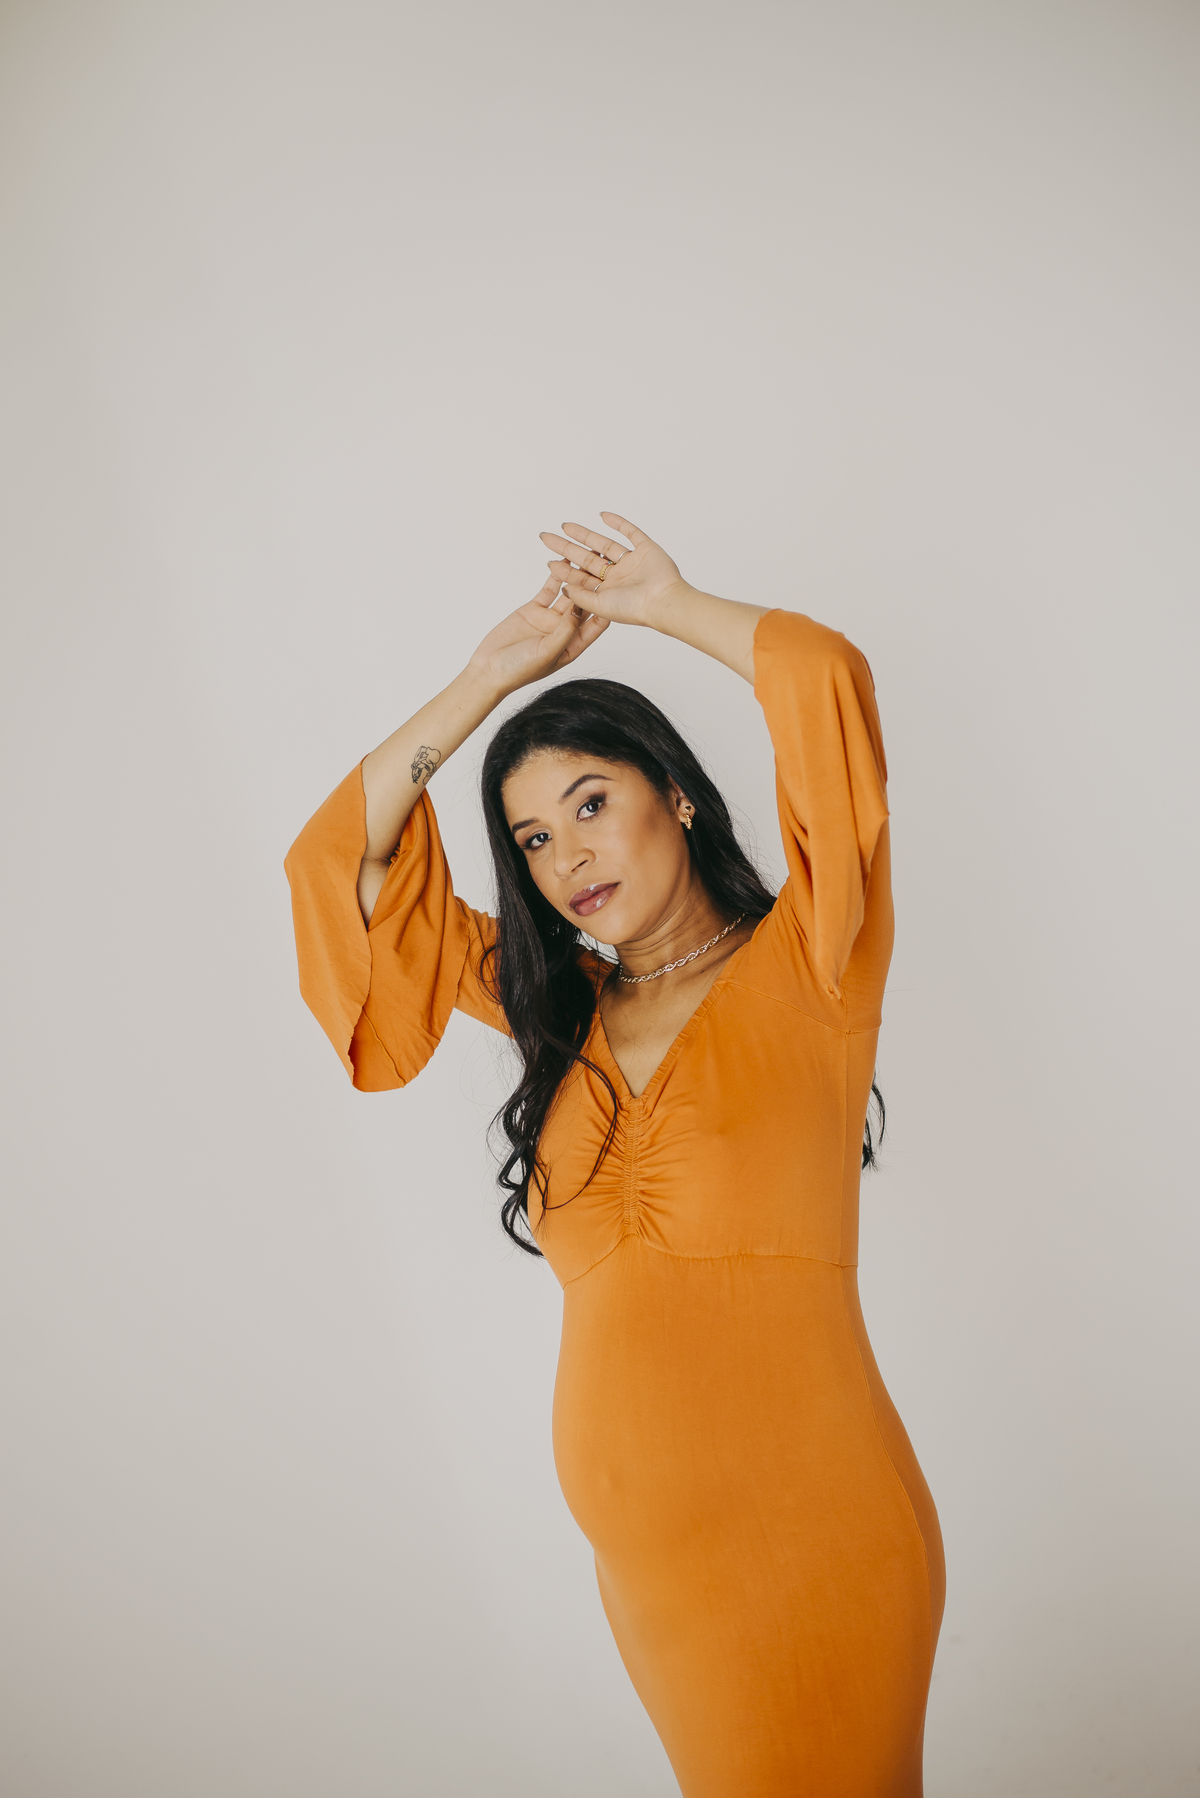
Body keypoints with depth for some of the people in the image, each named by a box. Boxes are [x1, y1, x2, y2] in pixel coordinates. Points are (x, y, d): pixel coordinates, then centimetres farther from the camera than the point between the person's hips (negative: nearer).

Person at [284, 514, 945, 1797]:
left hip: (808, 1535, -5)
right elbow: (341, 860, 9)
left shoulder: (802, 970, -6)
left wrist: (666, 604, -2)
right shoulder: (560, 1013, 7)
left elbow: (828, 679, -19)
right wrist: (493, 674, 6)